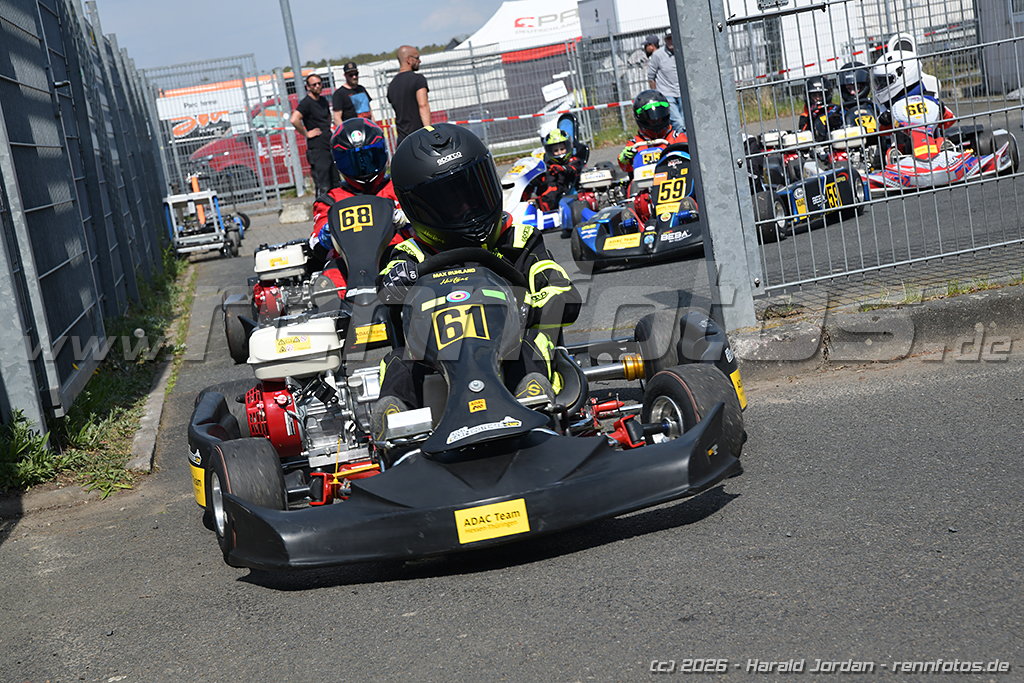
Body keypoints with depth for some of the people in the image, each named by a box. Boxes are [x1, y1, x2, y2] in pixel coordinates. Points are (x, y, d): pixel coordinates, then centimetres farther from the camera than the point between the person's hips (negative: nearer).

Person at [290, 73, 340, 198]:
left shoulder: (323, 100, 14)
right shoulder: (306, 102, -11)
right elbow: (294, 120, -27)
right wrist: (306, 134, -16)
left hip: (330, 146, 8)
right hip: (317, 149, -8)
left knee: (336, 185, 13)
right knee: (323, 187, -9)